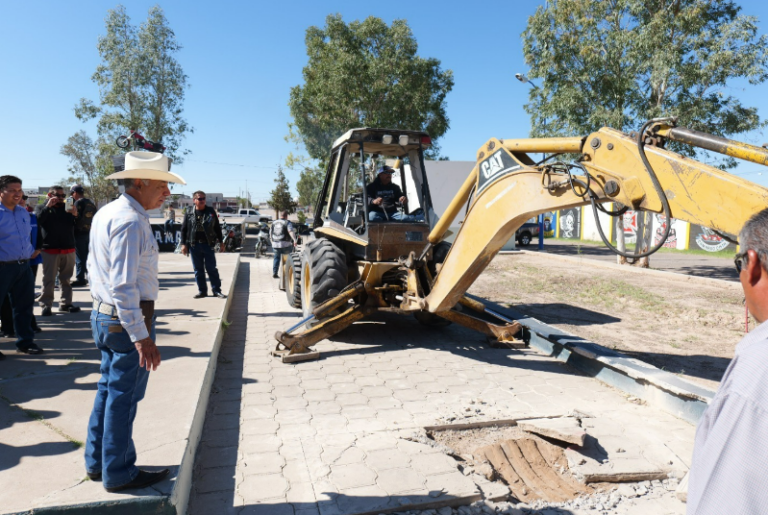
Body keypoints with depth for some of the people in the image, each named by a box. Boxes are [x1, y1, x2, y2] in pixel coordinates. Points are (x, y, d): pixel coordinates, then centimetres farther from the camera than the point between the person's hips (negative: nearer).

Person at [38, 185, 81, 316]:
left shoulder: (67, 208, 14)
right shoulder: (44, 208, 6)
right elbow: (37, 220, -15)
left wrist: (75, 215, -14)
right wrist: (48, 206, -18)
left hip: (68, 249, 3)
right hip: (50, 250, -3)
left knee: (66, 279, 9)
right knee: (49, 280, -2)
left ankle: (65, 303, 16)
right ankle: (46, 305, 3)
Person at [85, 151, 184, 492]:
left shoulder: (105, 213, 9)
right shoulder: (130, 222, -22)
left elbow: (94, 267, 17)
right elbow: (123, 287, -26)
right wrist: (142, 337, -25)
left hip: (102, 315, 10)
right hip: (128, 320, -10)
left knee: (108, 389, 20)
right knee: (123, 397, 4)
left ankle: (97, 462, 34)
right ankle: (118, 474, 19)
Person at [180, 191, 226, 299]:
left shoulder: (211, 212, 4)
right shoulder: (189, 214, 5)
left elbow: (217, 227, 8)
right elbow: (184, 229, 7)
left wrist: (220, 241, 7)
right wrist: (183, 244, 0)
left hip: (208, 244, -1)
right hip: (194, 245, 1)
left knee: (212, 269, 1)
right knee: (198, 269, 7)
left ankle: (216, 290, 7)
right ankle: (202, 291, 15)